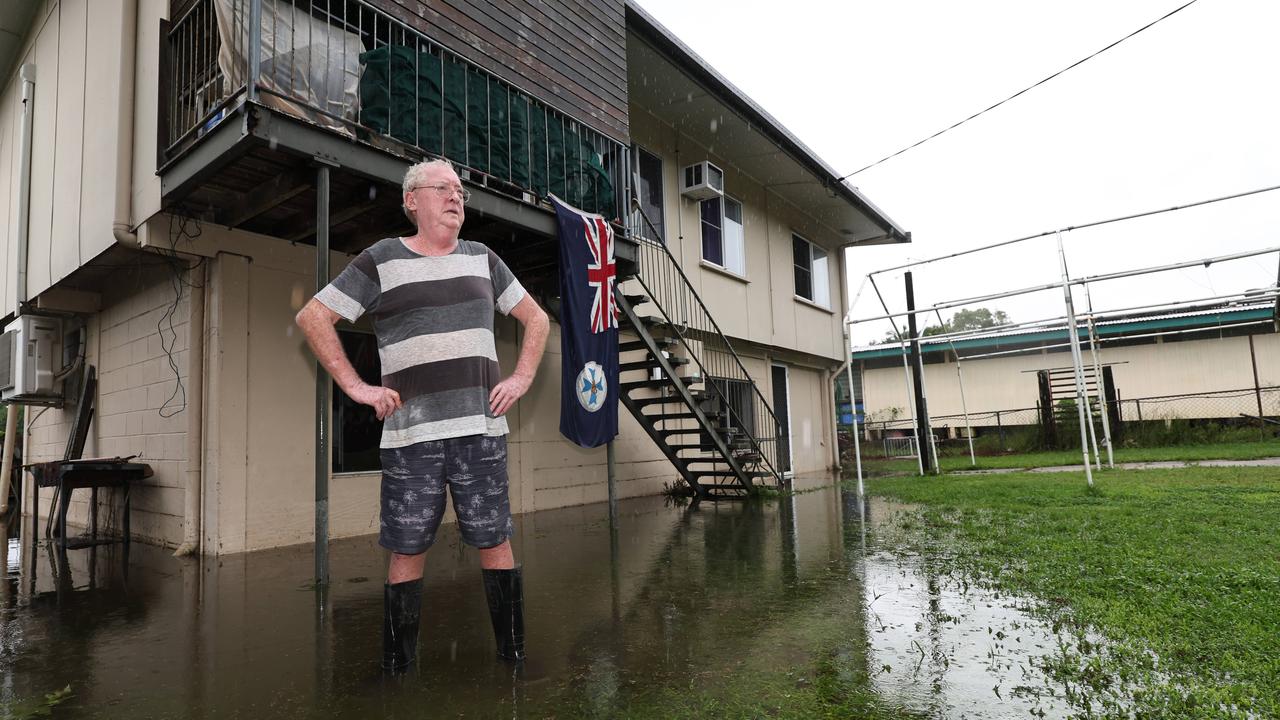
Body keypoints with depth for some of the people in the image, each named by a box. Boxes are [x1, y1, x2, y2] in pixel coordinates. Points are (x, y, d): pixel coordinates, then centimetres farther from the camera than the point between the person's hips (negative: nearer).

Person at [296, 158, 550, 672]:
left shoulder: (482, 259, 13)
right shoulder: (381, 260, 4)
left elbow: (536, 318, 20)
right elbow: (312, 318, 4)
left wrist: (522, 379, 7)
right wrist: (355, 386, -4)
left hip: (481, 429, 2)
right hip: (410, 435, -2)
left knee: (495, 543, 6)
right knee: (407, 551, 5)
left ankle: (514, 658, 17)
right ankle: (397, 667, 19)